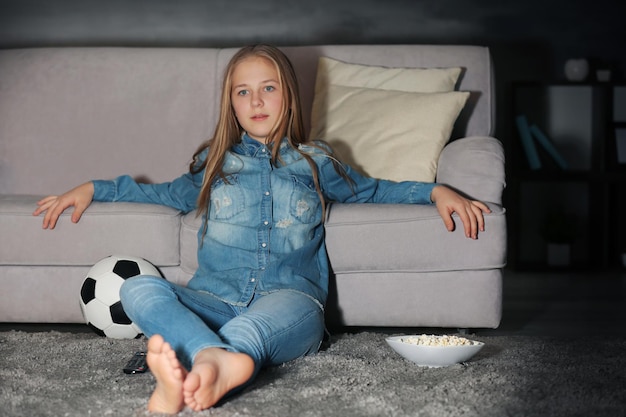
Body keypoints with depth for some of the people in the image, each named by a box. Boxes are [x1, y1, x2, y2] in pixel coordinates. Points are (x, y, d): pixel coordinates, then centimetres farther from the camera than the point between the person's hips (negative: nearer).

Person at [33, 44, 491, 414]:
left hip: (290, 297, -2)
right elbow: (170, 193, 42)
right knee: (139, 288, -32)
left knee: (247, 328, -41)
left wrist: (436, 190, 24)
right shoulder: (215, 163, 26)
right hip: (215, 298, 2)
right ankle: (219, 360, -59)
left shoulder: (315, 162, 23)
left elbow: (370, 190, 37)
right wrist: (94, 189, 38)